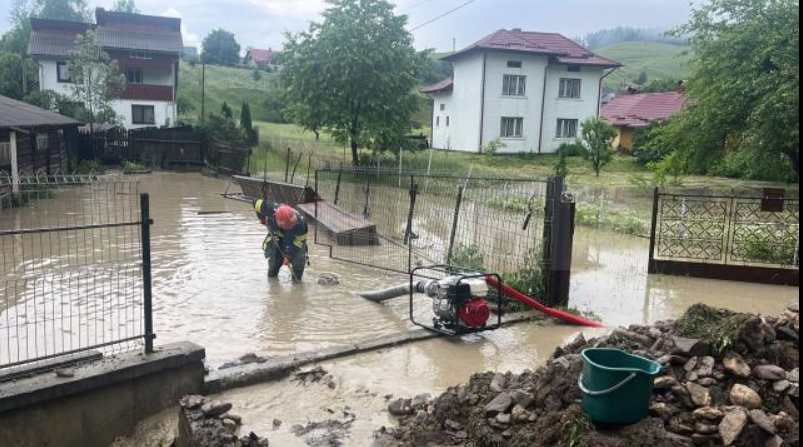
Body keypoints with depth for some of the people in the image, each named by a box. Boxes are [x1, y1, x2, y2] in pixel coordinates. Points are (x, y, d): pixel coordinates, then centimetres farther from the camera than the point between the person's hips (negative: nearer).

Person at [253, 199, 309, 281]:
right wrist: (262, 219, -16)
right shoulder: (270, 210, -37)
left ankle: (297, 276, 3)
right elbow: (257, 203, -20)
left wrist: (289, 256, -30)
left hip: (294, 236, -2)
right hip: (276, 235, 2)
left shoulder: (300, 223, -40)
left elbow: (300, 240, -29)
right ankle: (272, 272, 19)